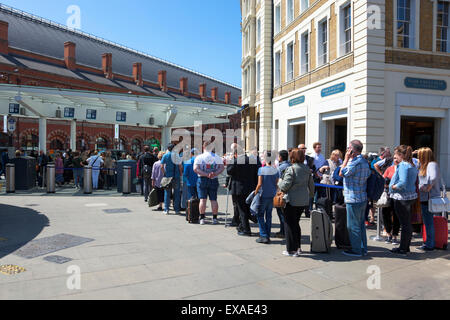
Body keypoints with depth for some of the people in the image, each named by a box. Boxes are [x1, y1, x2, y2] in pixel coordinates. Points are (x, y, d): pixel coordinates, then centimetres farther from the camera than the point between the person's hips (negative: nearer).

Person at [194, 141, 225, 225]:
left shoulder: (199, 157, 0)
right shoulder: (217, 157, 5)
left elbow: (195, 169, -11)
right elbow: (222, 168, -4)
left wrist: (206, 175, -15)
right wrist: (214, 174, -15)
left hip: (202, 180, -1)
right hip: (214, 180, 1)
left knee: (202, 199, 2)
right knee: (213, 200, 5)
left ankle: (202, 218, 0)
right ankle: (214, 218, 6)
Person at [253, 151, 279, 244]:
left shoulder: (261, 169, -12)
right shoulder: (275, 170, 0)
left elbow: (259, 184, -15)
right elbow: (276, 184, 3)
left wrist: (255, 192, -1)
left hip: (263, 195, -4)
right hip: (272, 196, 4)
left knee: (260, 215, 6)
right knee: (269, 216, 14)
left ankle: (263, 236, 0)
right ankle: (268, 236, 18)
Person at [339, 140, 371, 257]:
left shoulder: (355, 162, -20)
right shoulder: (365, 162, 10)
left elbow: (342, 173, -11)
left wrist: (346, 158, -8)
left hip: (353, 199, -9)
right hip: (363, 198, 10)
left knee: (353, 226, 0)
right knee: (361, 224, 16)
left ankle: (356, 250, 8)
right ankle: (363, 249, 24)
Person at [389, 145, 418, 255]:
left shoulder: (403, 165, -17)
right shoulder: (413, 165, 11)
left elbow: (403, 183, -28)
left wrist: (393, 186, -11)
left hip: (402, 198, -9)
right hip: (411, 196, 9)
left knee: (404, 224, -1)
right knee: (408, 223, 15)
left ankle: (403, 248, 9)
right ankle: (406, 246, 26)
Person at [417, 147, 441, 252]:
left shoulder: (432, 164, -12)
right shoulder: (424, 166, 17)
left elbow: (434, 177, -28)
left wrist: (428, 187, -19)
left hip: (430, 198, -10)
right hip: (425, 198, 10)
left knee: (429, 221, -3)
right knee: (427, 221, 15)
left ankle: (430, 245, 5)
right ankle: (429, 243, 24)